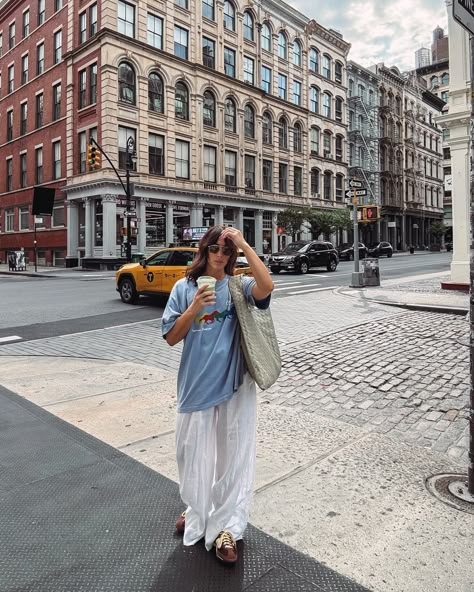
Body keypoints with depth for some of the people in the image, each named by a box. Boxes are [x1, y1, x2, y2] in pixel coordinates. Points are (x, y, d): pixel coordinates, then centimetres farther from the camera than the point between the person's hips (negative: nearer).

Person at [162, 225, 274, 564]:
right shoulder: (185, 288, 0)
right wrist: (194, 308, -17)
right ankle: (197, 511, 43)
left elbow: (267, 287, -26)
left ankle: (226, 528, 26)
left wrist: (244, 244, -21)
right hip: (196, 385, 2)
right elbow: (171, 338, -2)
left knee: (232, 454, 8)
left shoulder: (239, 287, -3)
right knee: (195, 452, 17)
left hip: (235, 385, -1)